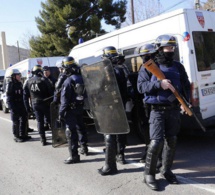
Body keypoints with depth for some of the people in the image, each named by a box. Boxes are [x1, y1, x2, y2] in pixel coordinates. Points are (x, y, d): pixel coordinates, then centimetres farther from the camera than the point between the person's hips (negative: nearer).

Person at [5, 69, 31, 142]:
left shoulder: (20, 83, 11)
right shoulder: (10, 84, -12)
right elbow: (9, 98, -15)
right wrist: (12, 108, -20)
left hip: (22, 105, 8)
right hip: (15, 107, -8)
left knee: (24, 120, 13)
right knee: (16, 122, 1)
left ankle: (23, 135, 25)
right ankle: (16, 136, 12)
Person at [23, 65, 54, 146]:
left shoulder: (28, 82, 7)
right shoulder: (44, 79, -7)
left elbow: (25, 96, 8)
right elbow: (51, 92, -9)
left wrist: (27, 107, 11)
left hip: (35, 105, 3)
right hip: (45, 103, -3)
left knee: (40, 122, 8)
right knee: (50, 120, 7)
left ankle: (43, 140, 8)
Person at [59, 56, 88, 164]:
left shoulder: (69, 81, -18)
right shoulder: (81, 78, 2)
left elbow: (65, 99, -19)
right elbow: (84, 94, 9)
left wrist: (61, 113, -14)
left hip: (71, 110, -7)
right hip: (80, 108, 8)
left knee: (71, 132, -2)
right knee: (80, 128, 22)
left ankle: (74, 155, 0)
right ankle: (84, 148, 37)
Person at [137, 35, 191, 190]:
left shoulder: (178, 66, 9)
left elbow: (186, 85, 13)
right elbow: (141, 86, -9)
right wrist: (159, 84, -23)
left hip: (174, 109, 5)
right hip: (158, 110, -4)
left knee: (172, 141, 10)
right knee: (156, 142, -11)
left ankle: (166, 170, 29)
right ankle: (149, 174, 6)